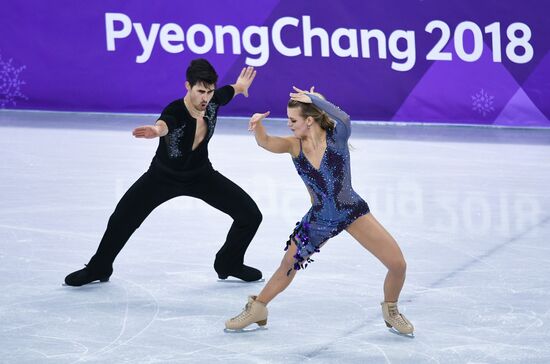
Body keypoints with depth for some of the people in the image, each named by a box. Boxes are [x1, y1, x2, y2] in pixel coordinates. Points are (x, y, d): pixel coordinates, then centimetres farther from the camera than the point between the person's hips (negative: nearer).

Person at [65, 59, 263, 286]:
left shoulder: (213, 100, -21)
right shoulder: (175, 111, -37)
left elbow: (231, 90, 5)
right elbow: (163, 124, -64)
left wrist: (240, 86, 28)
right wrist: (156, 130, -88)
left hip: (201, 175, 4)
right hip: (163, 176, -4)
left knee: (250, 215, -3)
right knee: (122, 220, -6)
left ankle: (229, 264, 24)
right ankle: (98, 268, 22)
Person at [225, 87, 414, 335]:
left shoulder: (336, 136, -18)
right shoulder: (294, 145, -10)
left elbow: (344, 120, -40)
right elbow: (265, 142, -25)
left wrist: (314, 99, -36)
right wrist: (258, 124, -45)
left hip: (353, 212, -2)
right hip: (319, 219, 2)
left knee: (398, 264, -8)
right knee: (288, 266, 6)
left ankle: (390, 311, 20)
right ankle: (256, 309, 29)